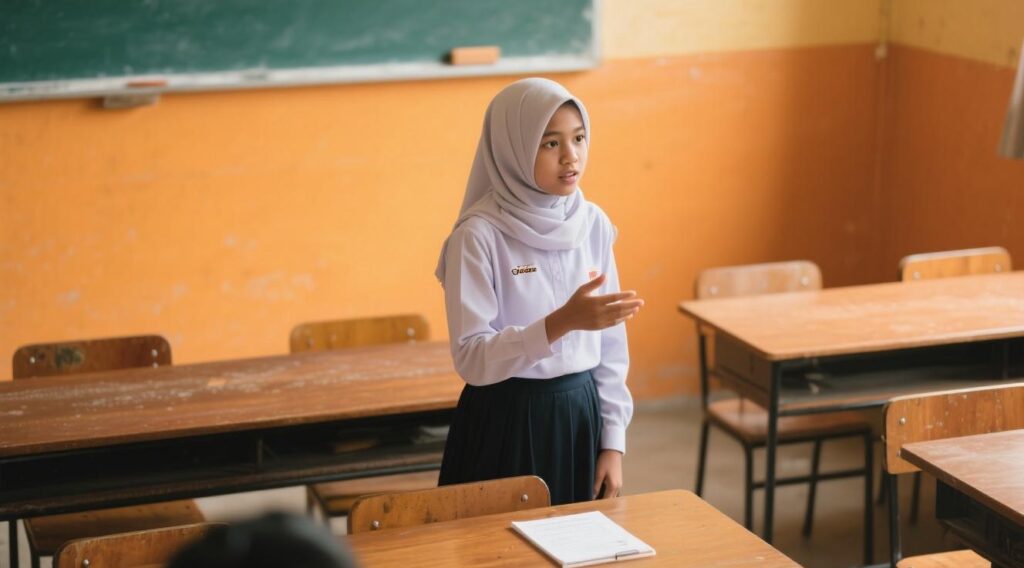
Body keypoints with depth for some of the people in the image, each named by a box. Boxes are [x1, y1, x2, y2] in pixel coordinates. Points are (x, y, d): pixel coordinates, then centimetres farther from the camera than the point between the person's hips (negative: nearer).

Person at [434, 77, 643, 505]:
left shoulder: (593, 224, 2)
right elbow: (471, 358, -19)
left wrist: (613, 441, 4)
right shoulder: (480, 236, -14)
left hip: (580, 414, 5)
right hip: (507, 422, -5)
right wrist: (560, 322, -31)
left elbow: (610, 346, 7)